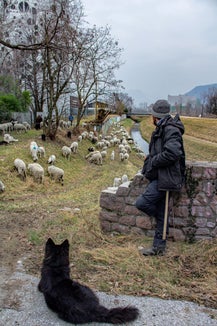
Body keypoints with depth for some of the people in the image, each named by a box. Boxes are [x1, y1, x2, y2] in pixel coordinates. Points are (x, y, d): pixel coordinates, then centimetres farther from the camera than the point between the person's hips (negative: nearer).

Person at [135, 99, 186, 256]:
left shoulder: (170, 130, -16)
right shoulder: (161, 130, 17)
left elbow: (172, 153, -28)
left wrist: (153, 162, -17)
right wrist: (151, 162, 7)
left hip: (164, 178, -10)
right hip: (158, 177, 10)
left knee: (141, 202, -13)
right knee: (160, 214, 13)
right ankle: (159, 247, 23)